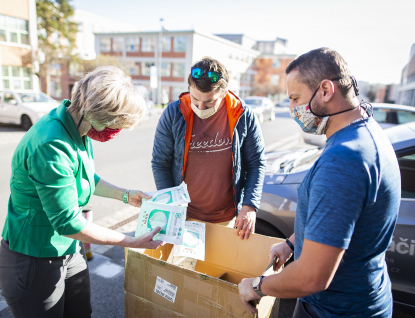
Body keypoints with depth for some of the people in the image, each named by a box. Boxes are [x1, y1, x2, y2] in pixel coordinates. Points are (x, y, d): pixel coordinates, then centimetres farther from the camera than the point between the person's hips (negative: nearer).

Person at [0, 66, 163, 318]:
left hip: (71, 250, 8)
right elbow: (67, 222, -27)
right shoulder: (52, 146, -33)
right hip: (34, 261, -8)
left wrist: (125, 195, 4)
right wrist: (132, 242, -21)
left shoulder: (78, 127, -4)